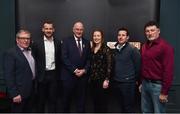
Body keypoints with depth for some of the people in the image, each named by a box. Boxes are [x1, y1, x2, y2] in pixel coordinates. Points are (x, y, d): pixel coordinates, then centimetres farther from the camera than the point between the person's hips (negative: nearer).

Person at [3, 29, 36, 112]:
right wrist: (14, 94, -19)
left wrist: (34, 89, 8)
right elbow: (8, 76, -16)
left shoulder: (31, 51, 10)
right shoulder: (10, 53, -12)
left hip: (31, 91, 7)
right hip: (19, 93, -7)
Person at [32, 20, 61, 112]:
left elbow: (59, 59, 9)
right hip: (42, 75, -1)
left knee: (53, 99, 10)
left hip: (53, 74, 2)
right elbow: (33, 60, 1)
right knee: (41, 99, 13)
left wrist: (58, 73, 7)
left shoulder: (58, 42, 3)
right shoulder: (37, 43, -4)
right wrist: (36, 74, -1)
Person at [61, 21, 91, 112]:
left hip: (83, 76, 3)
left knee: (81, 100, 9)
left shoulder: (87, 42, 11)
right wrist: (74, 70, -14)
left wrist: (84, 70, -8)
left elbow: (88, 59, 8)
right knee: (66, 100, 11)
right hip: (69, 75, -2)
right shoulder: (66, 41, -1)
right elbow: (64, 58, -9)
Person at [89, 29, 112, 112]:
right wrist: (90, 77, 11)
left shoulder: (106, 49, -8)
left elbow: (109, 65, -11)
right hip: (93, 79, 6)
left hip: (102, 79, -5)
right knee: (95, 101, 13)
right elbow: (91, 65, 13)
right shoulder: (92, 49, 10)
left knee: (102, 102, 3)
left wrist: (106, 79, -15)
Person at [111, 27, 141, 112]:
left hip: (128, 83, -6)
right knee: (122, 106, 17)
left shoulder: (133, 49, -10)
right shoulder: (115, 50, 9)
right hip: (116, 82, 6)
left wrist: (135, 79, -2)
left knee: (129, 108, 3)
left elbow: (138, 66, -8)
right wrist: (113, 78, 12)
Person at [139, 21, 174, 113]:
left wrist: (164, 92, -17)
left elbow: (168, 70, -17)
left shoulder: (165, 47, -13)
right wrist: (142, 82, 14)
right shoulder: (145, 46, 10)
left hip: (157, 85, -7)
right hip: (145, 84, 7)